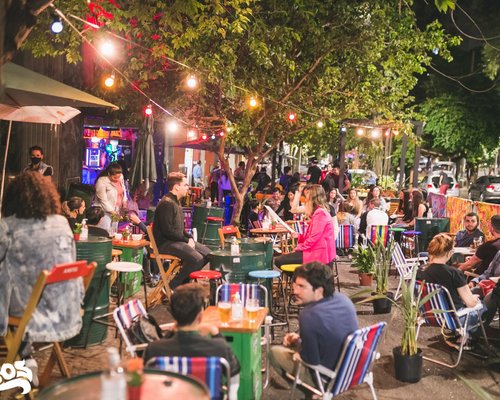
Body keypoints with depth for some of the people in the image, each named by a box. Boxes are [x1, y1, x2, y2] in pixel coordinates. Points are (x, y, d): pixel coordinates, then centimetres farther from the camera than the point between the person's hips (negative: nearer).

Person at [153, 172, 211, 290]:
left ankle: (184, 280, 11)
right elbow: (168, 230, -23)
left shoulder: (176, 202, 16)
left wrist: (189, 238, 3)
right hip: (165, 243, -11)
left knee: (207, 253, 5)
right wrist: (186, 240, -15)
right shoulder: (166, 203, -17)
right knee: (197, 259, -25)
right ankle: (173, 286, -10)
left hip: (177, 240, 11)